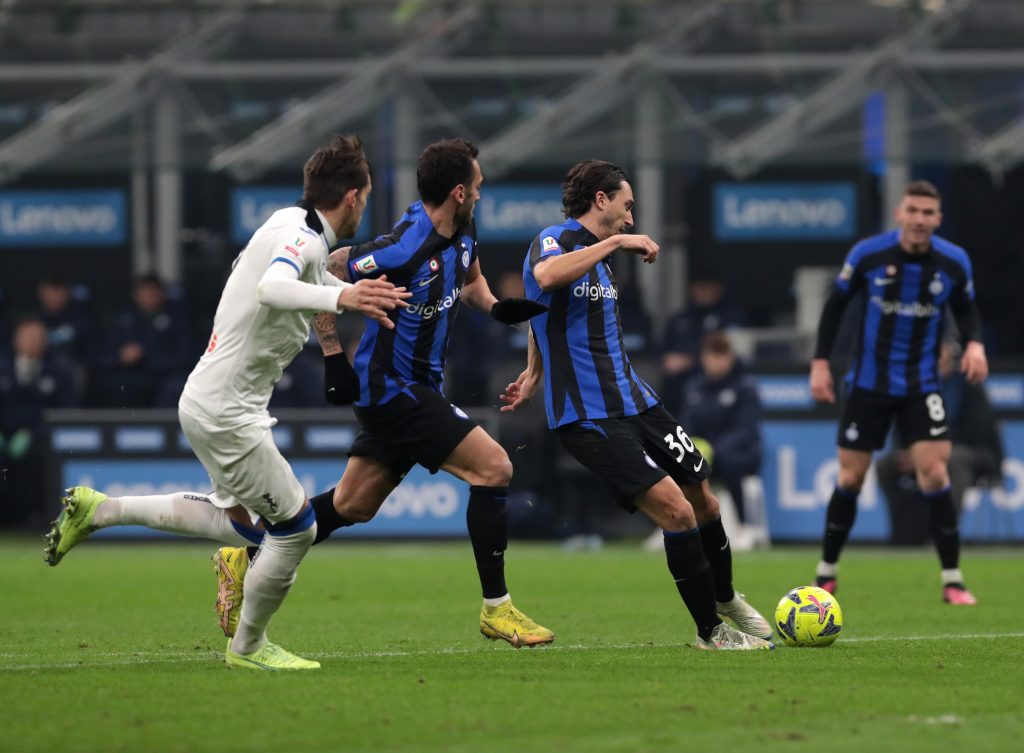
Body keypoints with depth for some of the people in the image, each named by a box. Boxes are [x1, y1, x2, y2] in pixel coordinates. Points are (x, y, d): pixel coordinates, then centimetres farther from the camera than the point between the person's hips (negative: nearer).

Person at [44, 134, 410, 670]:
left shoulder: (291, 222, 8)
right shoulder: (303, 238, -21)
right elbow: (272, 288, -44)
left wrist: (363, 295, 25)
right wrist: (338, 297, -59)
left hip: (207, 400, 10)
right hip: (225, 412, -10)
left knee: (237, 518, 26)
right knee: (296, 527, -3)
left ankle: (95, 510, 30)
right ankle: (248, 646, 14)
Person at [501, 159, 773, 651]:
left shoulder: (598, 256, 17)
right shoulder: (554, 241, -10)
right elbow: (546, 277, -36)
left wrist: (534, 375, 31)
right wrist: (614, 242, -30)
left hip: (632, 401, 9)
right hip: (588, 417, -9)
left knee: (702, 497, 13)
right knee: (675, 509, -18)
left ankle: (726, 600, 39)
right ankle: (710, 632, -5)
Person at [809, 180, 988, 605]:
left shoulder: (954, 262, -8)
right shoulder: (868, 254, -12)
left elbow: (965, 309, 9)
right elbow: (836, 304, 1)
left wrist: (975, 343, -12)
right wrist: (820, 362, -4)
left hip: (922, 386, 0)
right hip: (868, 382, 0)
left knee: (934, 473, -13)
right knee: (850, 478, 3)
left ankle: (953, 582, -6)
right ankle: (826, 576, 19)